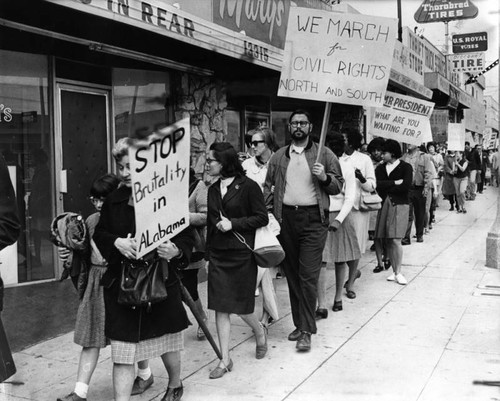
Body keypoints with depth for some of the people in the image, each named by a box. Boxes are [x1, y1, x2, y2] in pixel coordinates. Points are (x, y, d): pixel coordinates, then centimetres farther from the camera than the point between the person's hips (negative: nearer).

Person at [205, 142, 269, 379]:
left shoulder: (248, 186, -9)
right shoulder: (213, 189, 9)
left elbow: (262, 218, -9)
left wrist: (233, 223, -16)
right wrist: (208, 253, 15)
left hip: (242, 254, -5)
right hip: (218, 255, 5)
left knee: (241, 305, 4)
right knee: (220, 307, 3)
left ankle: (260, 332, 37)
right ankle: (225, 359, 12)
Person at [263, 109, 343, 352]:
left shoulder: (324, 155, 6)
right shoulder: (278, 157, 14)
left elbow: (338, 186, 7)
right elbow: (268, 187, 13)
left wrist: (324, 177, -13)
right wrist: (267, 213, 0)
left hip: (313, 219, -3)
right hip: (285, 218, 4)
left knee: (308, 275, -8)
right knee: (292, 274, 9)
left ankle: (306, 331, -2)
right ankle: (300, 323, 21)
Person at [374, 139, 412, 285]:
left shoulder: (405, 167, 1)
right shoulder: (380, 168, 12)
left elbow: (406, 186, -13)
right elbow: (378, 184, -5)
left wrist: (387, 188, -6)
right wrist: (396, 183, -11)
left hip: (399, 205, -4)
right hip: (384, 205, 4)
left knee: (395, 240, -10)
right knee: (387, 241, 4)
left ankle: (398, 272, 1)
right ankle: (394, 271, 14)